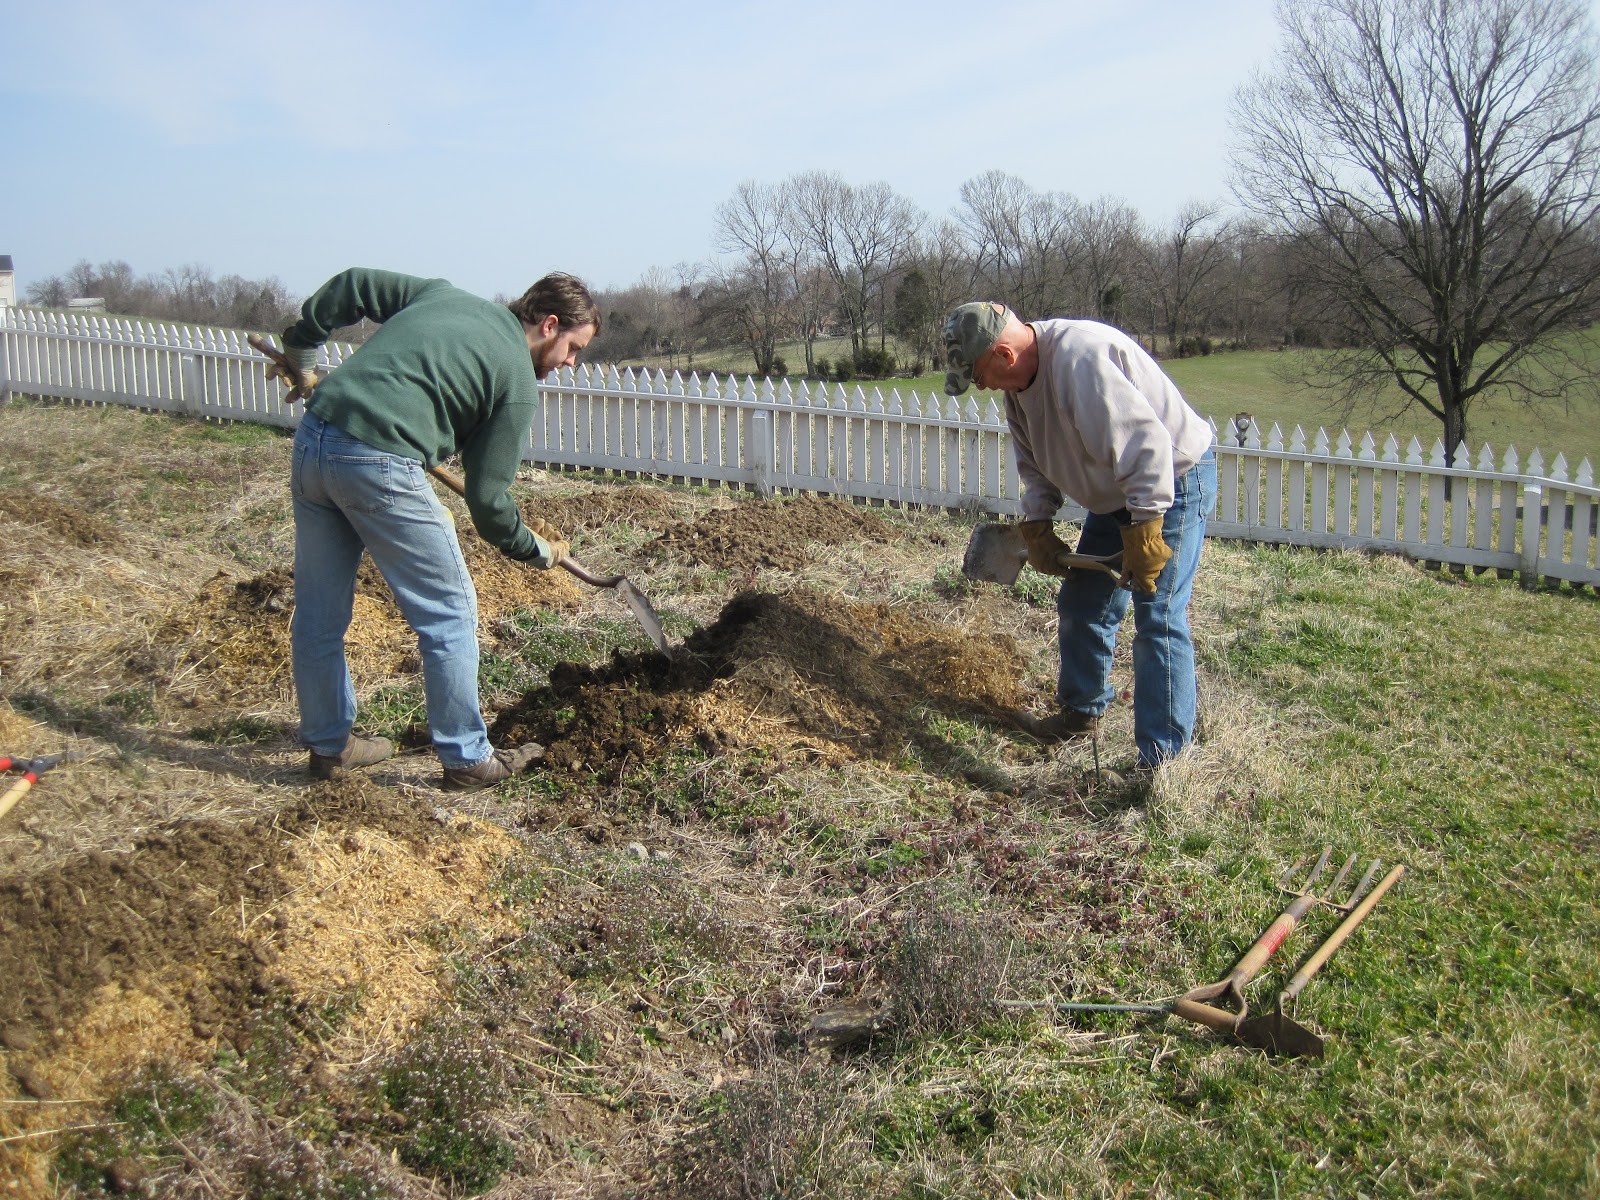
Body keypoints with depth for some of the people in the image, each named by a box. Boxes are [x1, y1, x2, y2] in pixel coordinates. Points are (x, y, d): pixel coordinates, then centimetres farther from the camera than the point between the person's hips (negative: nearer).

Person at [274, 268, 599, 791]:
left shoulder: (445, 294, 19)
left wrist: (300, 350, 31)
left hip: (312, 438, 8)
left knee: (318, 611, 17)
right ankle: (467, 758, 15)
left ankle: (328, 743, 33)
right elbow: (487, 498, -1)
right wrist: (538, 550, 15)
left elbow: (350, 285, 21)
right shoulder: (518, 383, 0)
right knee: (449, 613, 6)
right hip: (378, 466, -8)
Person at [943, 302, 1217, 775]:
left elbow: (1147, 445, -36)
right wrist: (1037, 525, 0)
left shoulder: (1082, 358, -33)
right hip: (1114, 493, 10)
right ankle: (1082, 712, 35)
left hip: (1172, 484, -10)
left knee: (1157, 619, -11)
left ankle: (1161, 758, -5)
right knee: (1080, 606, 15)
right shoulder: (1020, 380, -2)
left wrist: (1143, 533, -33)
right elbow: (1034, 462, 11)